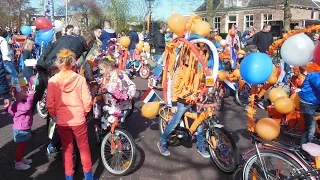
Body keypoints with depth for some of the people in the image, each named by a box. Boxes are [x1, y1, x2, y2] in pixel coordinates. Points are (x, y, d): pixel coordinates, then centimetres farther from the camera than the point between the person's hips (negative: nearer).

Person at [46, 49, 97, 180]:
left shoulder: (52, 81, -11)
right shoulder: (80, 79, -13)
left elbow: (50, 104, -7)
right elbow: (87, 101, -11)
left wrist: (54, 115, 12)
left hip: (61, 121, 1)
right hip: (78, 119, -1)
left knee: (67, 148, 18)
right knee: (84, 147, 17)